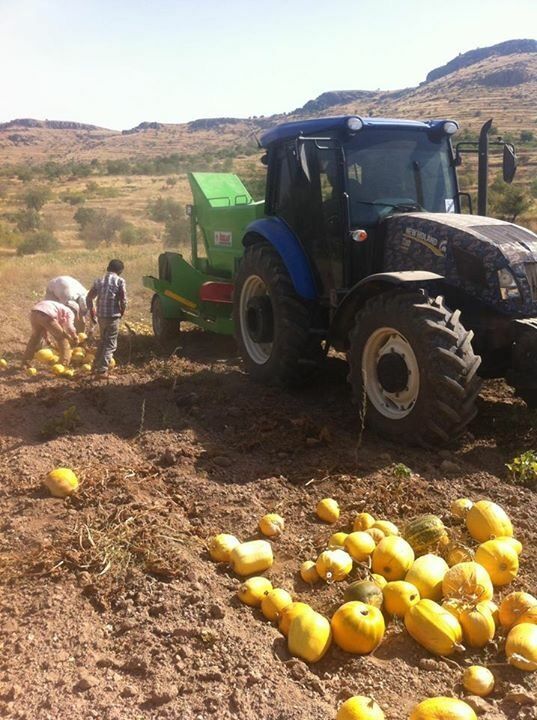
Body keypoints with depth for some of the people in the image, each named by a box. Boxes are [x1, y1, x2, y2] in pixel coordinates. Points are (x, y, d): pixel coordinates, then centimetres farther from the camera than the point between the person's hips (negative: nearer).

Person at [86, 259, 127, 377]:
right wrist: (122, 312, 6)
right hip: (113, 316, -6)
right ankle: (102, 370, -6)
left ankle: (96, 366, 30)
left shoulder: (99, 281, 9)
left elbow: (89, 298, 8)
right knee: (111, 344, 1)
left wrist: (92, 312, 21)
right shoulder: (120, 281, -6)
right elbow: (123, 300, -11)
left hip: (100, 316, 6)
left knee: (102, 341, 23)